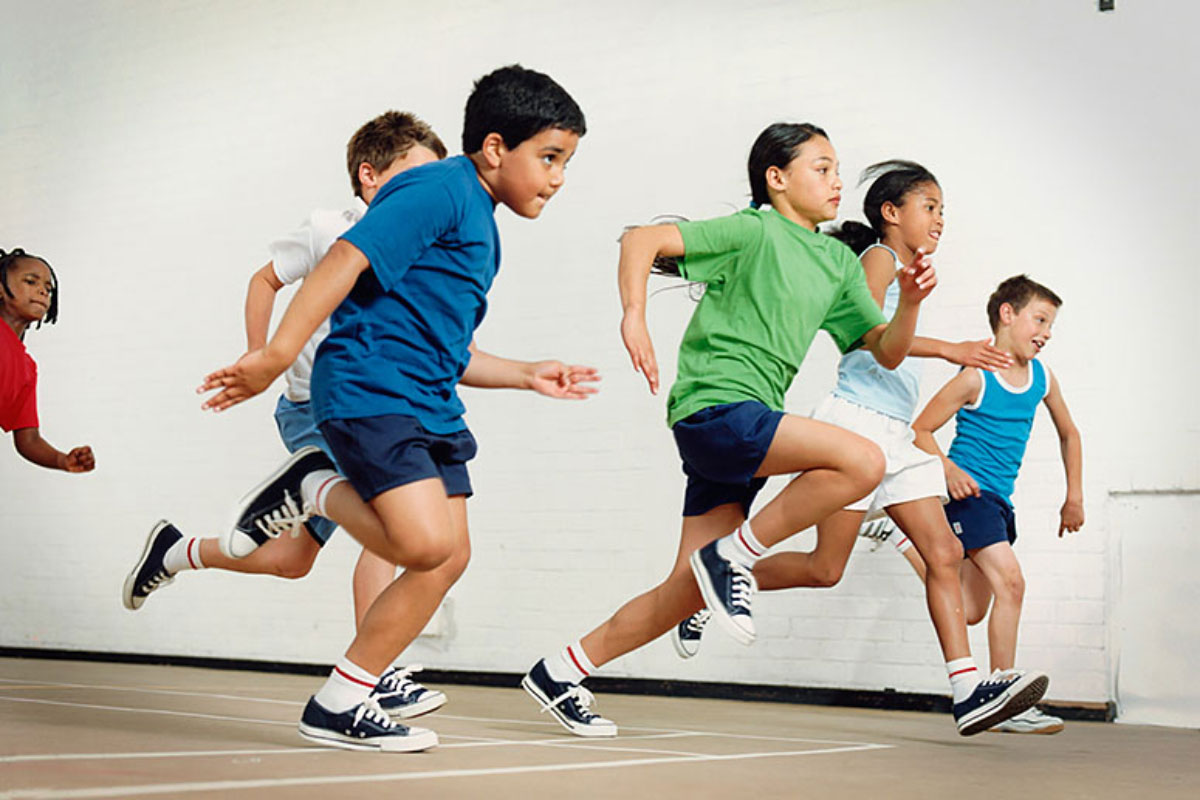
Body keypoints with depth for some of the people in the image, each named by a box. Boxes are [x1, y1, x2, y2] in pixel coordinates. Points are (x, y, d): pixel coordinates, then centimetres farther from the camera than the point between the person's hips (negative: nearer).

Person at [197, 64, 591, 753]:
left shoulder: (481, 229, 22)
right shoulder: (441, 191, -8)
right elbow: (347, 260, -18)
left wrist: (529, 375, 23)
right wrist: (276, 357, -24)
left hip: (430, 409, 10)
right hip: (369, 390, -10)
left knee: (449, 558, 3)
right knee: (425, 543, -23)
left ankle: (340, 705, 9)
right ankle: (314, 490, 2)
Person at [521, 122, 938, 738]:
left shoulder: (839, 262, 18)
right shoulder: (756, 232, -4)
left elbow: (885, 351, 19)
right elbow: (642, 240, -10)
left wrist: (910, 302, 0)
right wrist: (635, 317, -22)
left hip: (752, 423, 8)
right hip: (714, 407, -8)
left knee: (691, 592, 3)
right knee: (862, 461, -25)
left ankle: (560, 672, 12)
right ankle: (733, 554, -13)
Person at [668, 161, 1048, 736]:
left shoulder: (905, 273, 23)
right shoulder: (879, 258, -3)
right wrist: (947, 349, -28)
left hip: (896, 435, 9)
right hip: (856, 421, -9)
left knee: (944, 553, -4)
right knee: (824, 568, -6)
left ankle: (969, 691, -10)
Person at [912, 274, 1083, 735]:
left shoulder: (1042, 378, 7)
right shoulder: (976, 377, -12)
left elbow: (1068, 434, 23)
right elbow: (921, 429, -8)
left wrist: (1074, 497, 19)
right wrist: (948, 468, -24)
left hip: (1000, 500, 8)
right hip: (968, 491, -8)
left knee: (973, 611, 7)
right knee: (1010, 581, -18)